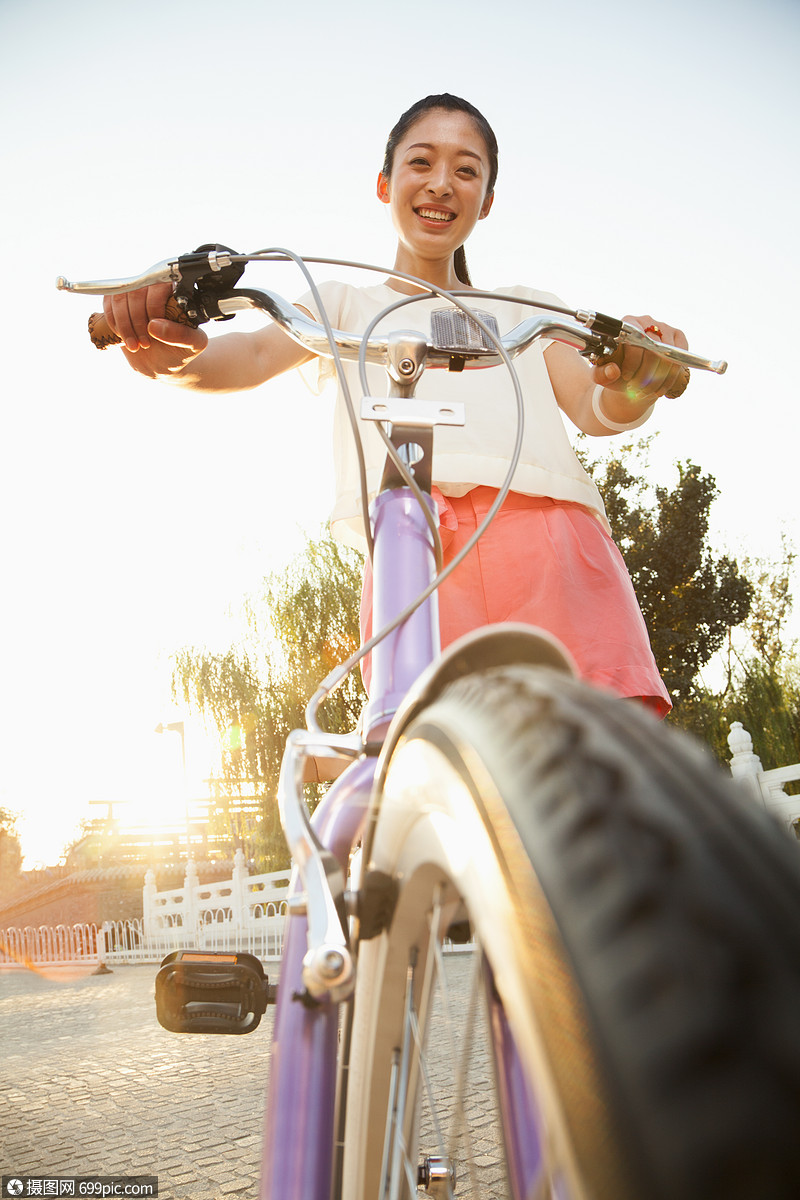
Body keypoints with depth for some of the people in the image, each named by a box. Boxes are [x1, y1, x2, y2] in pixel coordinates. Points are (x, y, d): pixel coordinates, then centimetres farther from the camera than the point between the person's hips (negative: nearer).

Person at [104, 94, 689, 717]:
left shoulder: (524, 309, 30)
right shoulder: (346, 305, 27)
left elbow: (592, 409, 14)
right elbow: (257, 353, 7)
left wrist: (631, 388, -12)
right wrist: (177, 354, -17)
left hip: (548, 527, 2)